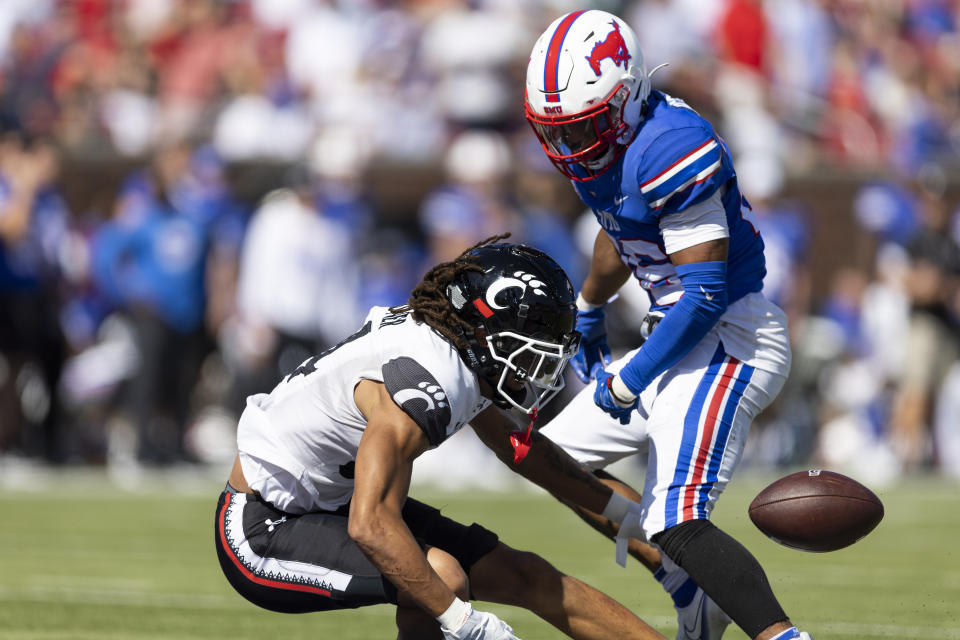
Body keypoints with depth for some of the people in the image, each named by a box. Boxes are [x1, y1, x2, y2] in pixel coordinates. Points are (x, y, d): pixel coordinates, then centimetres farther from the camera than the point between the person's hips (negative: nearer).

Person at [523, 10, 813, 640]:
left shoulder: (670, 148, -23)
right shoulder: (609, 139, 6)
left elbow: (706, 293, -24)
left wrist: (632, 379, -17)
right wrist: (587, 311, 42)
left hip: (728, 342, -11)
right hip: (682, 339, 11)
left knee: (677, 523, -22)